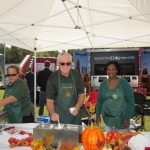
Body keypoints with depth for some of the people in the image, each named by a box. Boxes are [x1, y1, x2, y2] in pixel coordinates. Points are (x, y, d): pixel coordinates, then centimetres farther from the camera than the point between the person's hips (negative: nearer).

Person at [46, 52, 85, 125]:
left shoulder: (77, 75, -1)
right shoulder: (53, 78, -8)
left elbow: (81, 94, 6)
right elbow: (49, 100, -7)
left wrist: (77, 107, -11)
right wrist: (52, 113, -25)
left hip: (74, 115, 2)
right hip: (58, 117, -2)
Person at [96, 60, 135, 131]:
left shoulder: (124, 83, -7)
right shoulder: (103, 84, 3)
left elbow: (131, 102, -8)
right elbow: (99, 101, 8)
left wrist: (127, 118, -13)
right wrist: (98, 115, 2)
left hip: (121, 118, -3)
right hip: (107, 119, 3)